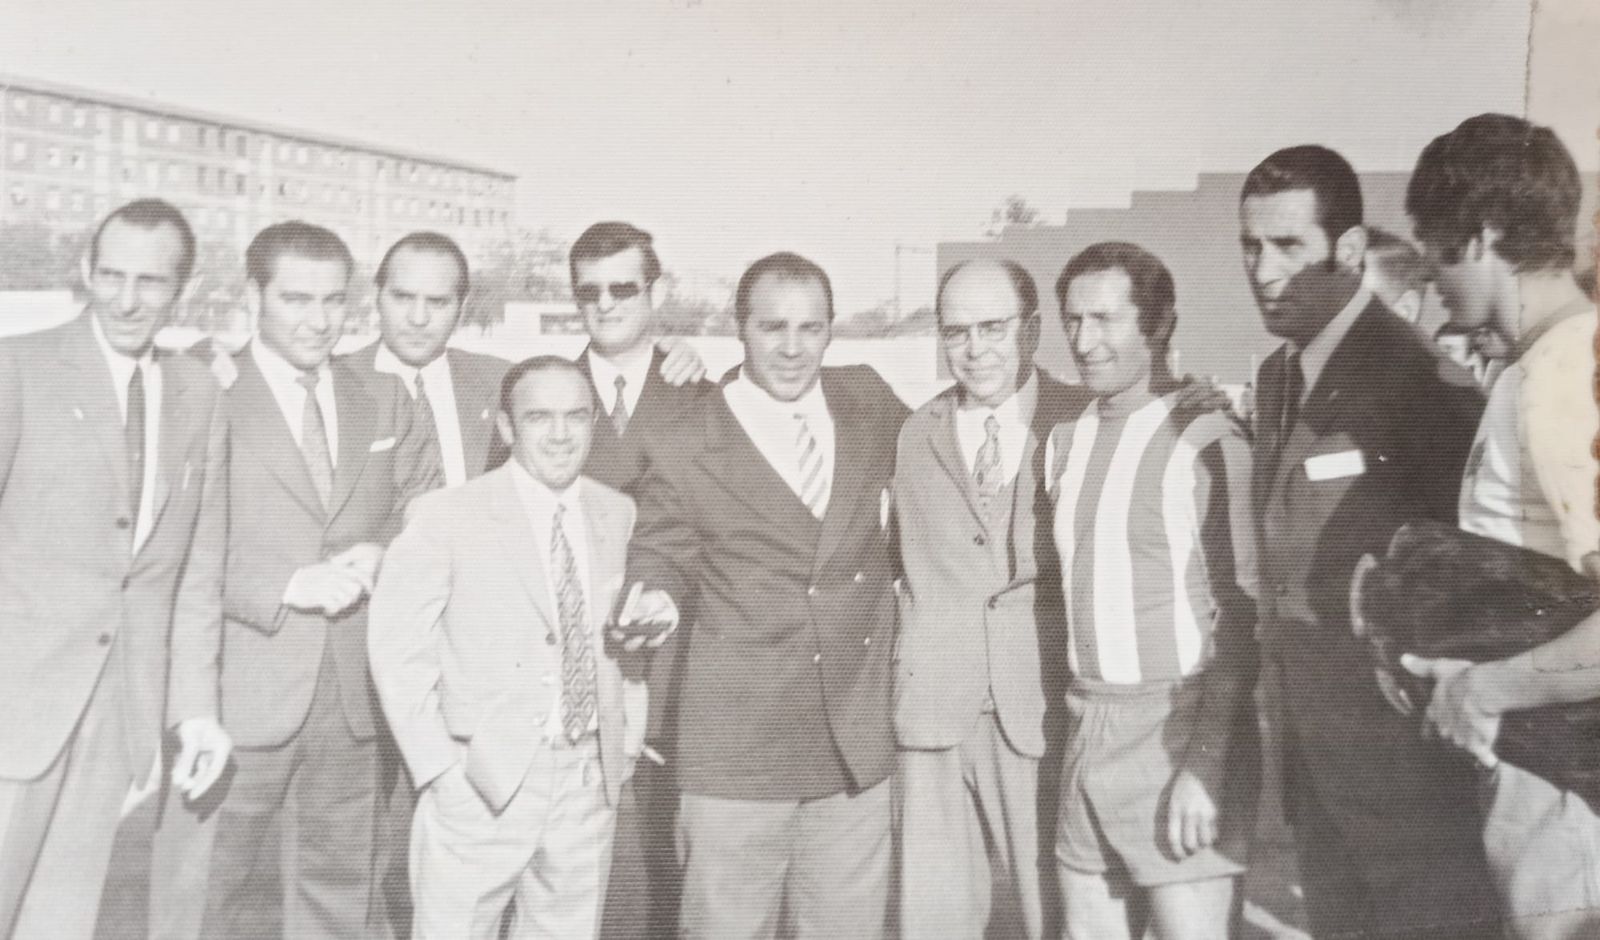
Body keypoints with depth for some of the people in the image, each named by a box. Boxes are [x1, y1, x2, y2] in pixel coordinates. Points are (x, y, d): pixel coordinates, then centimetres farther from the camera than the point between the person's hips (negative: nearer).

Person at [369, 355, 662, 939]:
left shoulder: (618, 513, 5)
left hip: (590, 778, 4)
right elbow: (398, 647, -7)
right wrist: (438, 765, -9)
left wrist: (628, 738, 5)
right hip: (481, 780, -3)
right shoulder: (449, 516, -8)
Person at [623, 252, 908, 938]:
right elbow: (661, 564, 4)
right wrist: (656, 599, -18)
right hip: (738, 747, -3)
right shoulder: (682, 450, -6)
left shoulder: (869, 403, 5)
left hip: (858, 745, 4)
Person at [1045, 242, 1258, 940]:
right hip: (1087, 739, 6)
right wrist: (1077, 720, 6)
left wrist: (1206, 766, -14)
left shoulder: (1207, 442, -9)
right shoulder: (1064, 442, 11)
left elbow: (1241, 619, -10)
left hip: (1177, 733, -5)